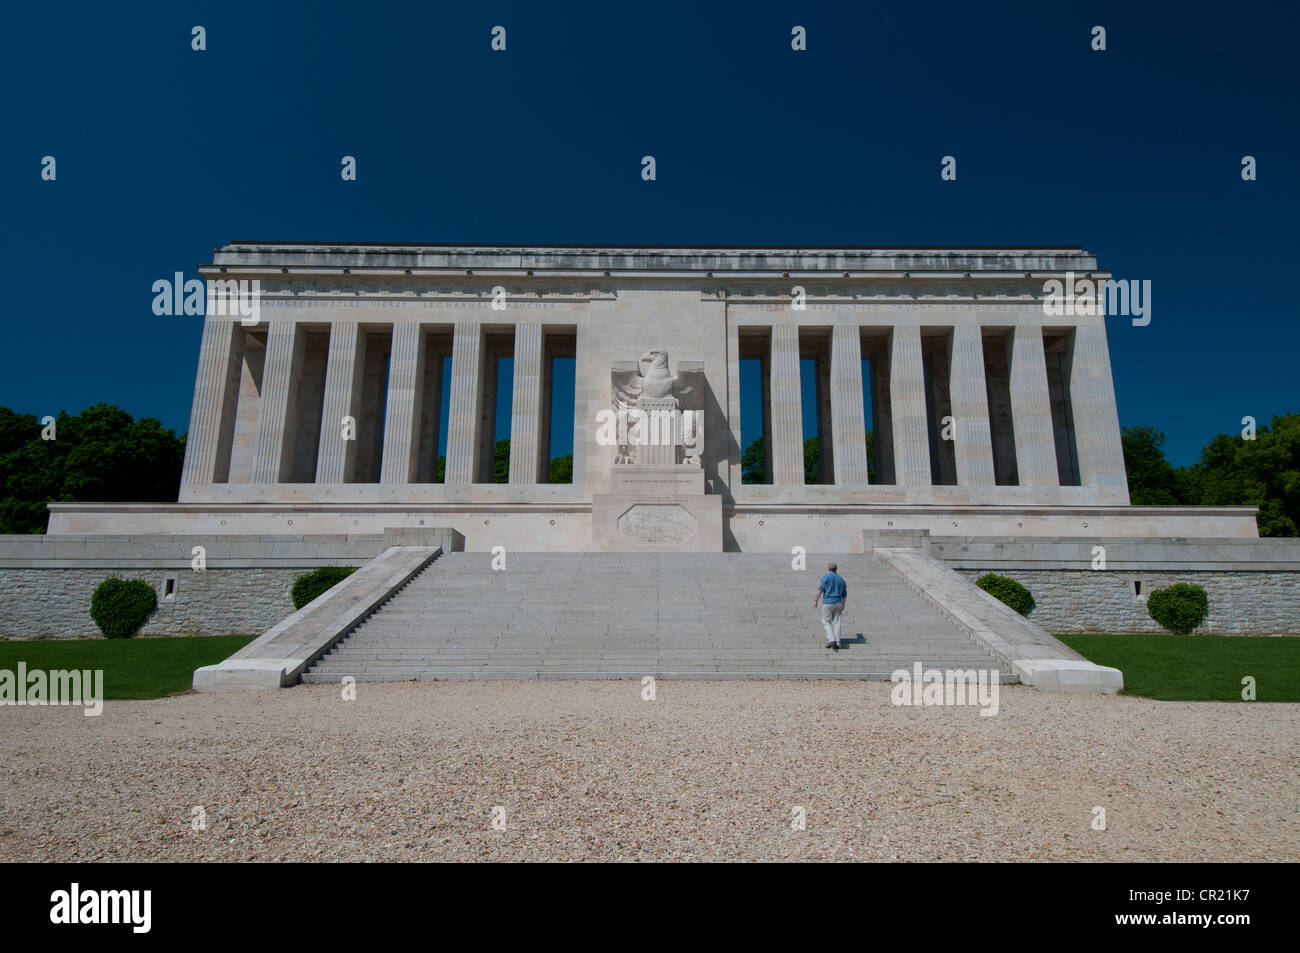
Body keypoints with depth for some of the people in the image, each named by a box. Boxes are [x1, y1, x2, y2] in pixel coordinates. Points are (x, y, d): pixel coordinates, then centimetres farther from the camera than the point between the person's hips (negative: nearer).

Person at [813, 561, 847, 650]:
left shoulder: (826, 577, -5)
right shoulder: (842, 579, 11)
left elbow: (820, 590, -12)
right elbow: (844, 595, 16)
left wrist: (815, 600, -5)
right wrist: (843, 606, 24)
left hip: (827, 602, -4)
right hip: (838, 603, 4)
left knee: (826, 621, 5)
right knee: (836, 623, 6)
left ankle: (831, 640, -9)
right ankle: (837, 643, 2)